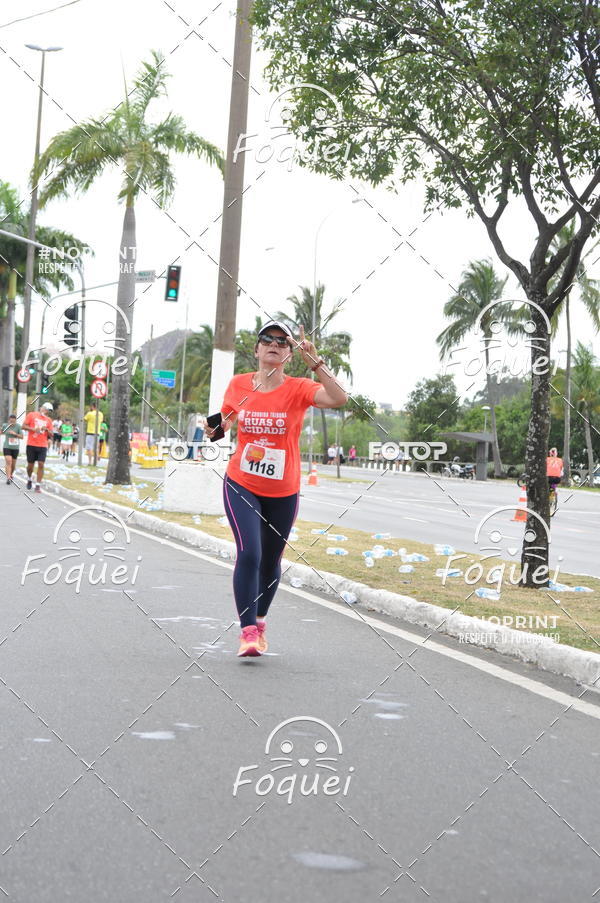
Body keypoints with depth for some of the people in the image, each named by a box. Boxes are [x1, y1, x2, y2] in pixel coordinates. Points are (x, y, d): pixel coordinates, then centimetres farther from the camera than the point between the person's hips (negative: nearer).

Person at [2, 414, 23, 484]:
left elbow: (22, 436, -7)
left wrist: (15, 434, -20)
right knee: (8, 462, -17)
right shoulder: (5, 425, -1)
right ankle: (8, 478, -21)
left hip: (15, 448, 0)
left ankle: (11, 475, 37)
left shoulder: (18, 426, -7)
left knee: (13, 464, 11)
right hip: (7, 447, 0)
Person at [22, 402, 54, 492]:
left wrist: (46, 429, -10)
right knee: (30, 464, 7)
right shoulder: (32, 415, 4)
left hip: (43, 446, 2)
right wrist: (33, 429, -15)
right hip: (31, 445, -2)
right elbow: (24, 426, -1)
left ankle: (38, 485, -8)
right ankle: (29, 479, 35)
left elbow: (51, 434, 11)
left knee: (41, 464, -10)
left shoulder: (48, 420, 12)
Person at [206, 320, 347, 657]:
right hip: (241, 486, 0)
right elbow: (224, 421, 15)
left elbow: (339, 398, -27)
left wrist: (314, 361, -32)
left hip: (283, 493, 0)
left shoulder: (298, 389, -9)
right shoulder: (238, 384, -1)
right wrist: (215, 429, -7)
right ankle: (248, 631, -12)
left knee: (270, 562, 14)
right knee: (249, 554, -18)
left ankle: (259, 621, 37)